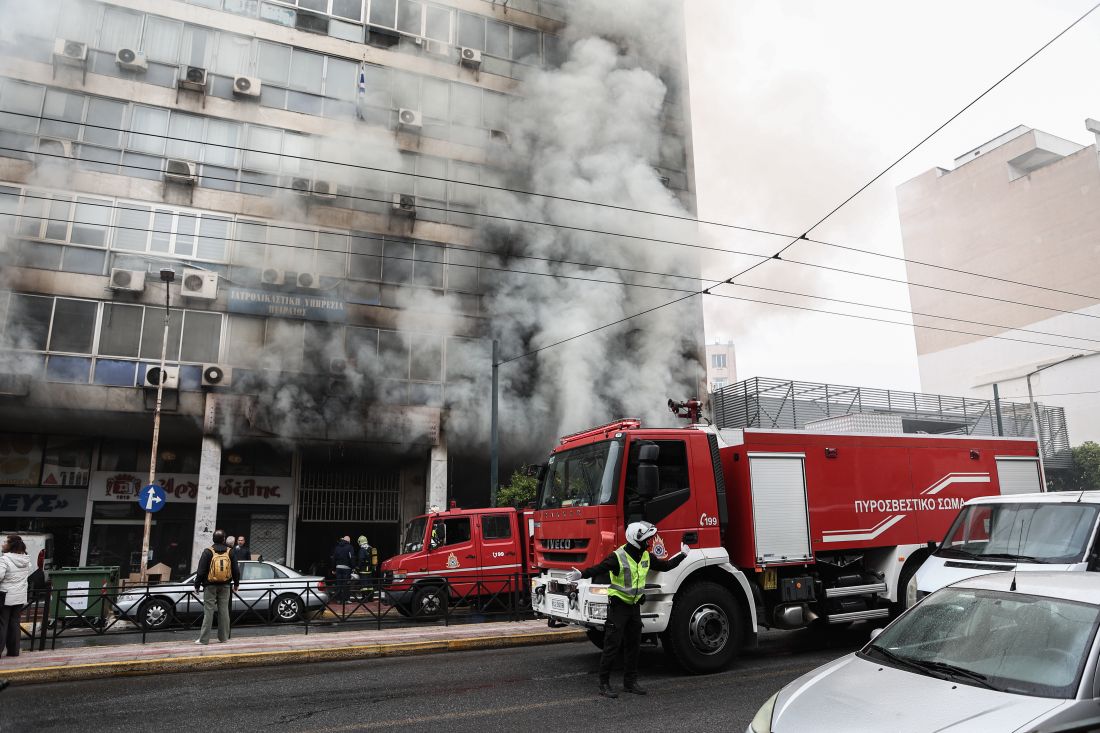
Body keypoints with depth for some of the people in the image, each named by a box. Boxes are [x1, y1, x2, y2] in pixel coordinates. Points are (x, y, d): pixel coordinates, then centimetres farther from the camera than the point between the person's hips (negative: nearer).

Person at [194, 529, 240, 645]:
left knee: (208, 611, -2)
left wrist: (197, 585, 2)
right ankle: (223, 637, 11)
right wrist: (236, 584, 17)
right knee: (224, 610, 8)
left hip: (210, 586, -2)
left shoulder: (208, 552, -6)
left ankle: (204, 639, -3)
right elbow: (236, 570, 7)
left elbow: (201, 571, -7)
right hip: (225, 586, 3)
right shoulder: (229, 552, 3)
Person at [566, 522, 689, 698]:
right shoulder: (617, 557, -19)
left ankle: (630, 682, 23)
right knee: (612, 646, -4)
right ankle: (604, 685, 5)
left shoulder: (646, 557, 4)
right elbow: (598, 569, -31)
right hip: (618, 606, -7)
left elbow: (665, 566, 19)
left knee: (633, 645, 12)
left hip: (635, 606, 7)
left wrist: (682, 555, 25)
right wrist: (581, 574, -47)